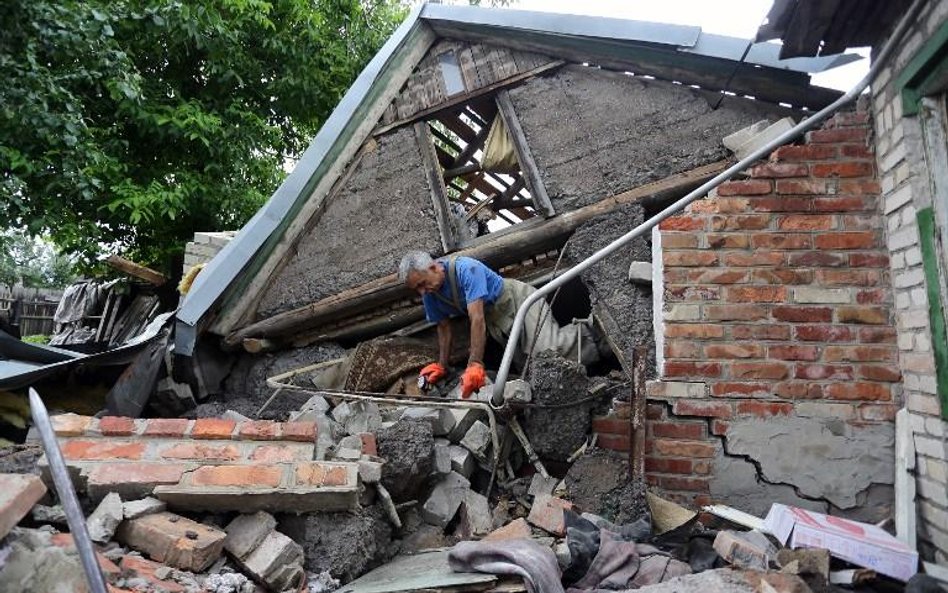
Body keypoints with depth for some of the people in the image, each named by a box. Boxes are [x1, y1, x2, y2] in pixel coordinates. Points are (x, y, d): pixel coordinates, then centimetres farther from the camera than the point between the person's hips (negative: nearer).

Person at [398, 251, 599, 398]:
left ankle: (585, 330, 4)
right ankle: (578, 331, 17)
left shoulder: (466, 269, -29)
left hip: (519, 301, -8)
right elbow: (443, 327, 9)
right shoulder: (430, 294, -5)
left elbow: (477, 319, -35)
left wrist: (475, 364, -39)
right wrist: (442, 365, 6)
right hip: (499, 324, 8)